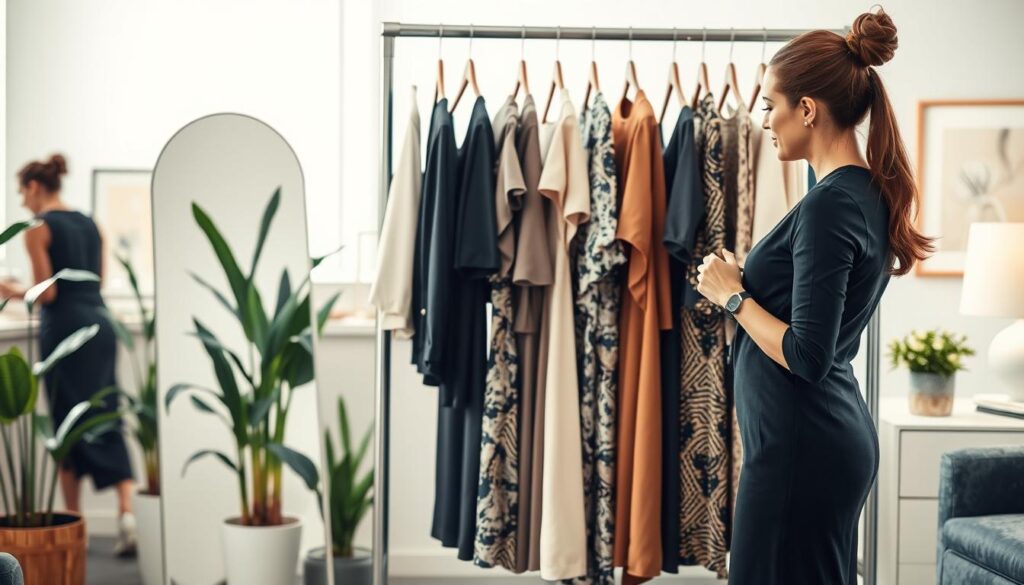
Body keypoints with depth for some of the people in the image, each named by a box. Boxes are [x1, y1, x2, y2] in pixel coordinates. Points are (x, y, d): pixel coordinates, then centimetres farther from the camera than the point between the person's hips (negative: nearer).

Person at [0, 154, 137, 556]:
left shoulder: (38, 229, -6)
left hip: (64, 329, -6)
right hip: (100, 323, 6)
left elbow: (46, 294, -11)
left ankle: (74, 522, 11)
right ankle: (126, 512, -8)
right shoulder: (89, 224, 14)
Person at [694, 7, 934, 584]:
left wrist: (732, 294, -11)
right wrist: (748, 281, 12)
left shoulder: (829, 204, -19)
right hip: (844, 432, 10)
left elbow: (807, 357, -23)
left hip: (802, 445, -10)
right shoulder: (872, 193, 10)